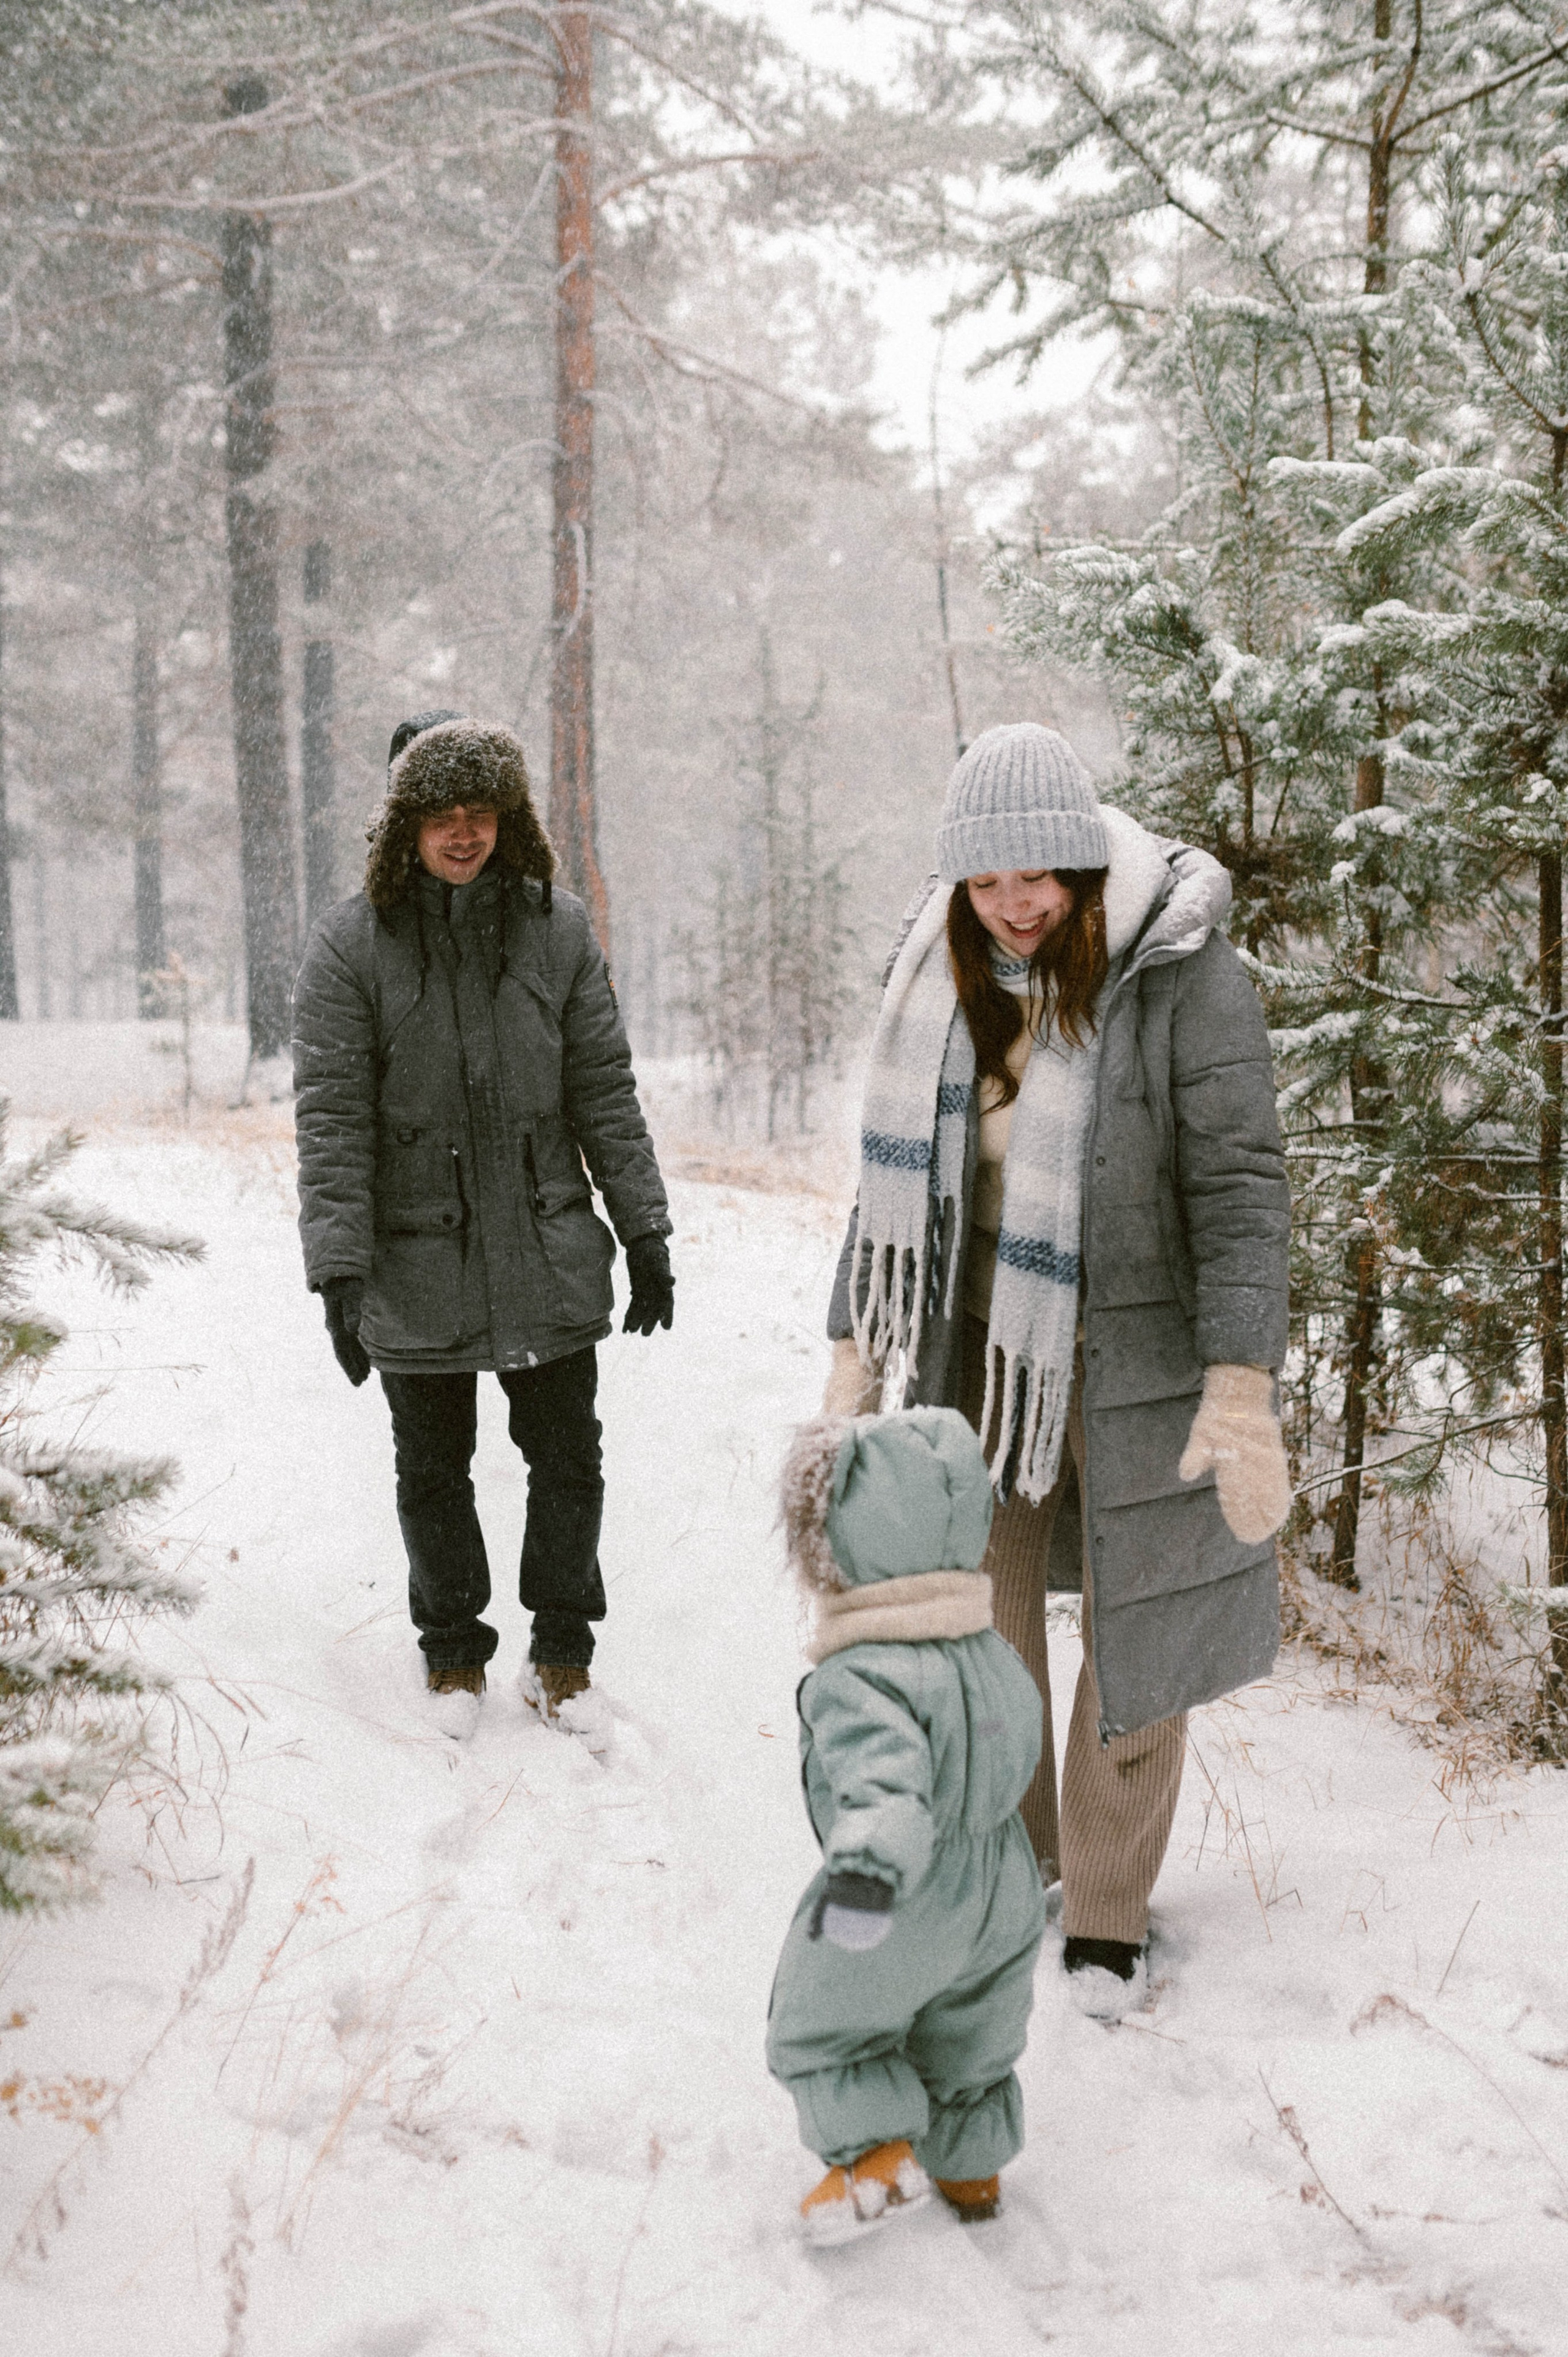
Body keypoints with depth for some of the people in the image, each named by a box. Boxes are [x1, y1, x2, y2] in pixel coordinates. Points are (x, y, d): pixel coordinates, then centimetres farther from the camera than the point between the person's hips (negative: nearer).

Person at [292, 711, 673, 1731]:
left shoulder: (558, 930, 1)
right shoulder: (351, 945, -6)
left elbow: (605, 1095, 5)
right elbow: (332, 1120, -8)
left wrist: (646, 1235, 4)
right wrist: (339, 1269, -15)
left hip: (550, 1263, 2)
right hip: (417, 1273, -1)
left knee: (569, 1460, 10)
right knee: (434, 1473, 13)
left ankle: (563, 1647, 28)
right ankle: (454, 1647, 33)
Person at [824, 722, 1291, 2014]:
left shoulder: (1185, 976, -15)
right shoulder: (941, 981, 1)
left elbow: (1240, 1183, -19)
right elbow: (900, 1171, 9)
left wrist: (1242, 1386, -28)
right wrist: (858, 1349, 8)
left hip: (1137, 1362, -4)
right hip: (980, 1355, 4)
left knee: (1134, 1631, 6)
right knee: (977, 1623, 10)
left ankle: (1108, 1909, 23)